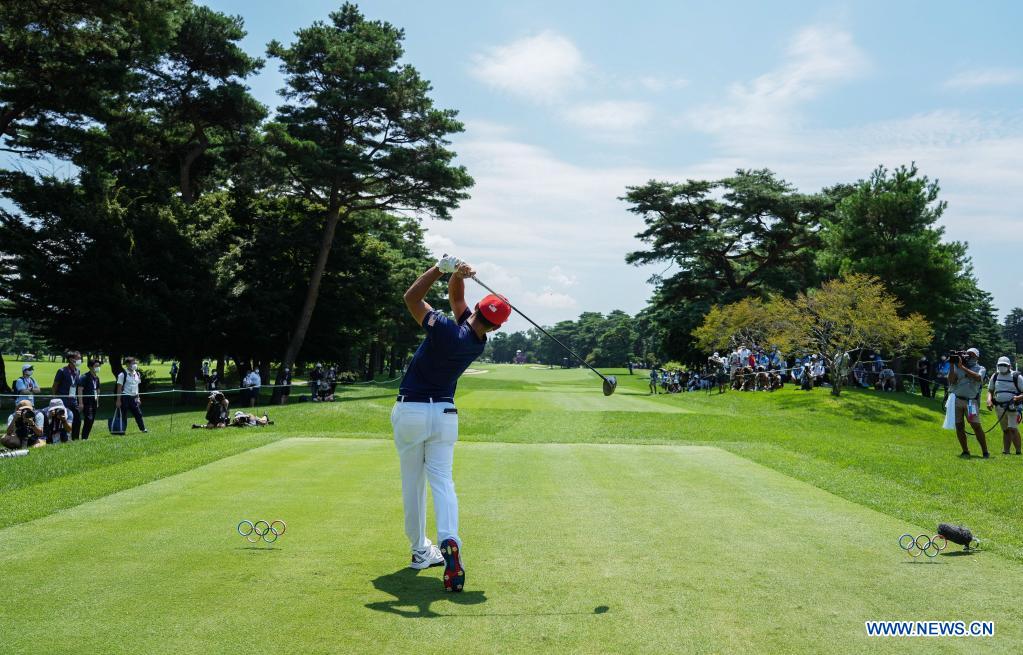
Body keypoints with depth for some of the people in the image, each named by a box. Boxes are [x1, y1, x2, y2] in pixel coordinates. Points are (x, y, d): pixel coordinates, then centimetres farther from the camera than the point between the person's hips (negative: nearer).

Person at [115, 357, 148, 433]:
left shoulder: (137, 374, 9)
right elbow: (119, 388, -10)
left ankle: (143, 429, 14)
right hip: (125, 398, -5)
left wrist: (138, 397, 14)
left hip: (134, 397, 5)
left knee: (138, 413, 6)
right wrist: (118, 400, -12)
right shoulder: (123, 375, -10)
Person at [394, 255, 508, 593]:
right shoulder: (480, 341, -1)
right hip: (444, 414, 3)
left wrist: (442, 268, -12)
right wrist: (457, 275, -13)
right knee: (442, 479, 0)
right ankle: (449, 540, -25)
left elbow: (411, 297, -10)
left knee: (412, 483, 9)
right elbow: (455, 295, 7)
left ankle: (420, 550, 17)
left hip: (410, 411, -3)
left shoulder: (447, 331, -20)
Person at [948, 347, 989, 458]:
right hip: (956, 400, 2)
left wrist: (962, 366, -16)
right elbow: (951, 381, -3)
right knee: (959, 427, 3)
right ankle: (965, 451, 13)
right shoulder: (957, 367, 10)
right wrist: (952, 365, -9)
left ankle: (985, 452, -2)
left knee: (976, 426, -9)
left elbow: (977, 377, -15)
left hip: (970, 401, -2)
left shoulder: (980, 369, 7)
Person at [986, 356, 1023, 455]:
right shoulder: (995, 376, 9)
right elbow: (990, 391, 18)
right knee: (1005, 430, 12)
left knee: (1013, 429, -15)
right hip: (1000, 408, 5)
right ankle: (1005, 451, 17)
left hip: (1013, 407, -5)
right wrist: (989, 400, 0)